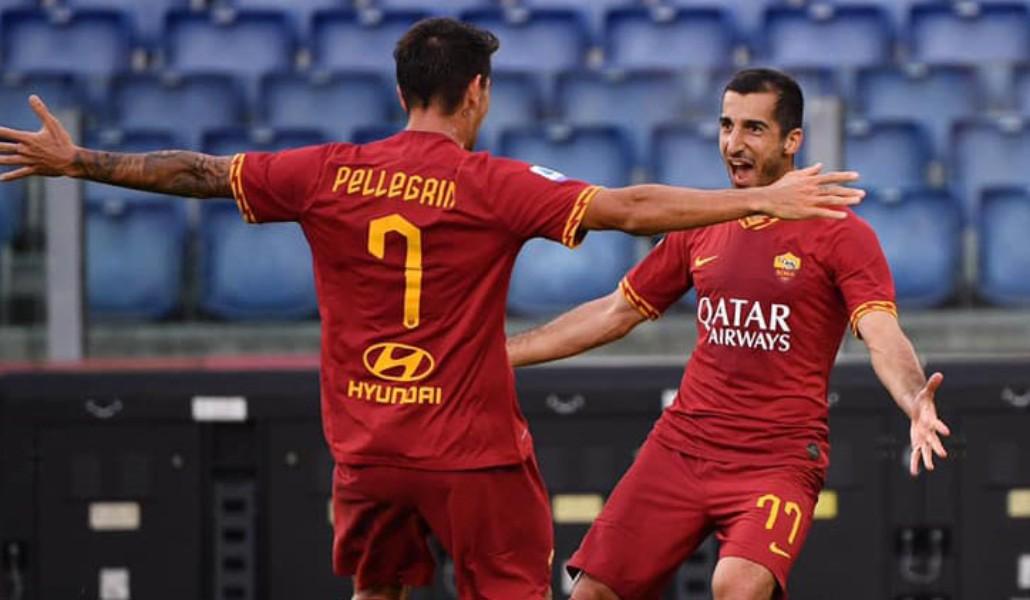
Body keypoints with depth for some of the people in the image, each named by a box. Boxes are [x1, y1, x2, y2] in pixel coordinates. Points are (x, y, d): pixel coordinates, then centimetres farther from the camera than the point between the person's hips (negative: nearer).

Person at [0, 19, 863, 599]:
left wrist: (73, 162, 20)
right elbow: (632, 209, -15)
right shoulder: (492, 186, -11)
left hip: (366, 444, 4)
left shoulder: (326, 174, 0)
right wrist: (764, 201, -13)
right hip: (473, 449, -4)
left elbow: (195, 173, 8)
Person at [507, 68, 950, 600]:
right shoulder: (701, 229, 12)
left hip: (780, 460, -5)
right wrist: (500, 352, 18)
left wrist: (914, 401, -39)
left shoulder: (840, 234, -4)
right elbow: (615, 314, 21)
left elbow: (882, 336, -17)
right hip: (680, 445, 6)